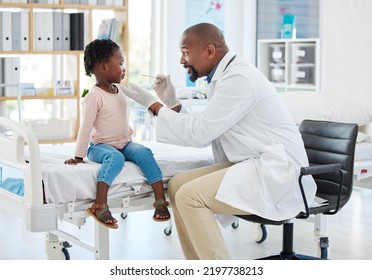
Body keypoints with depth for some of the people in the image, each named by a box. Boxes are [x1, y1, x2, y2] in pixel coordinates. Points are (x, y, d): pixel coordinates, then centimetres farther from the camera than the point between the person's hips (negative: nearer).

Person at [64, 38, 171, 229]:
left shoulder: (119, 89, 7)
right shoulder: (94, 97, -17)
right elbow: (85, 128, -19)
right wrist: (79, 156, -18)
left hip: (125, 143, 7)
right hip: (100, 146, -6)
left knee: (144, 153, -22)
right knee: (115, 157, -38)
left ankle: (160, 200, -28)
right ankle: (100, 205, -46)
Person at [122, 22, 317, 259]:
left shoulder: (238, 78, -17)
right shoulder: (224, 76, 14)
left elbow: (198, 132, -18)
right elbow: (203, 131, 17)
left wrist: (157, 107, -6)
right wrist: (172, 103, 11)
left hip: (276, 171, -10)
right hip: (251, 165, 10)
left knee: (190, 196, -21)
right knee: (177, 185, 3)